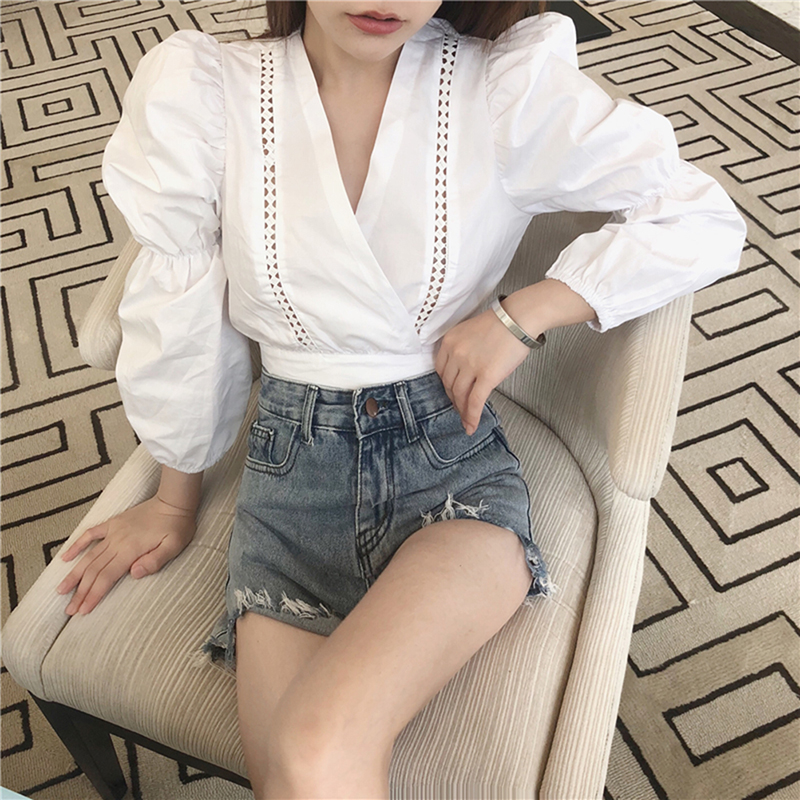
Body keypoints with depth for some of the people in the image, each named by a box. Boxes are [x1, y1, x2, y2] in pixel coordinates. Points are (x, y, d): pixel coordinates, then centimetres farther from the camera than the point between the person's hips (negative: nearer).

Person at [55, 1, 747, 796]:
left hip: (454, 456, -1)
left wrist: (523, 313, -11)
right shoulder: (196, 88, -6)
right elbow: (178, 317, 2)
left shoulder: (508, 87, -7)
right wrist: (176, 499, 13)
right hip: (293, 462, 2)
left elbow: (705, 219, -1)